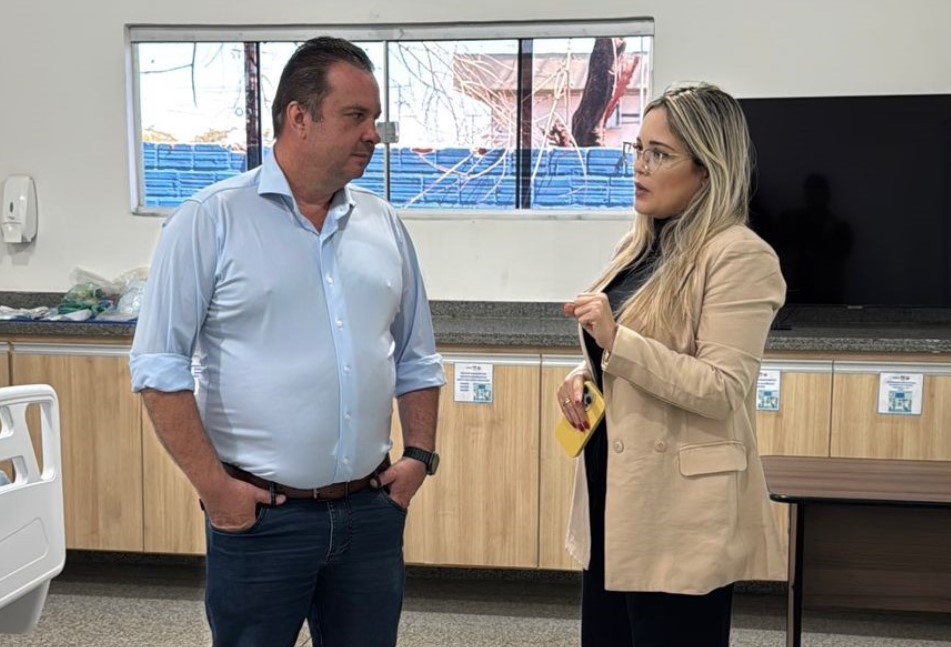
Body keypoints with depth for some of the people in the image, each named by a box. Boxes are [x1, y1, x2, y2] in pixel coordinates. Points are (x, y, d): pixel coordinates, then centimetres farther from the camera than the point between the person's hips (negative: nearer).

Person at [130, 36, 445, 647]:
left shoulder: (384, 225, 7)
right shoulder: (212, 219, -8)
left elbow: (417, 360, 14)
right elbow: (160, 365, -9)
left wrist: (420, 455, 3)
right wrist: (213, 485, -12)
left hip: (372, 511, 4)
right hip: (260, 516, -4)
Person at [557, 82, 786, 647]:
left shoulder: (739, 256, -14)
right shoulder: (640, 245, 11)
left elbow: (721, 390, -20)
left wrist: (616, 340, -26)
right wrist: (584, 378, 2)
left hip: (680, 516, -8)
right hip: (615, 499, 8)